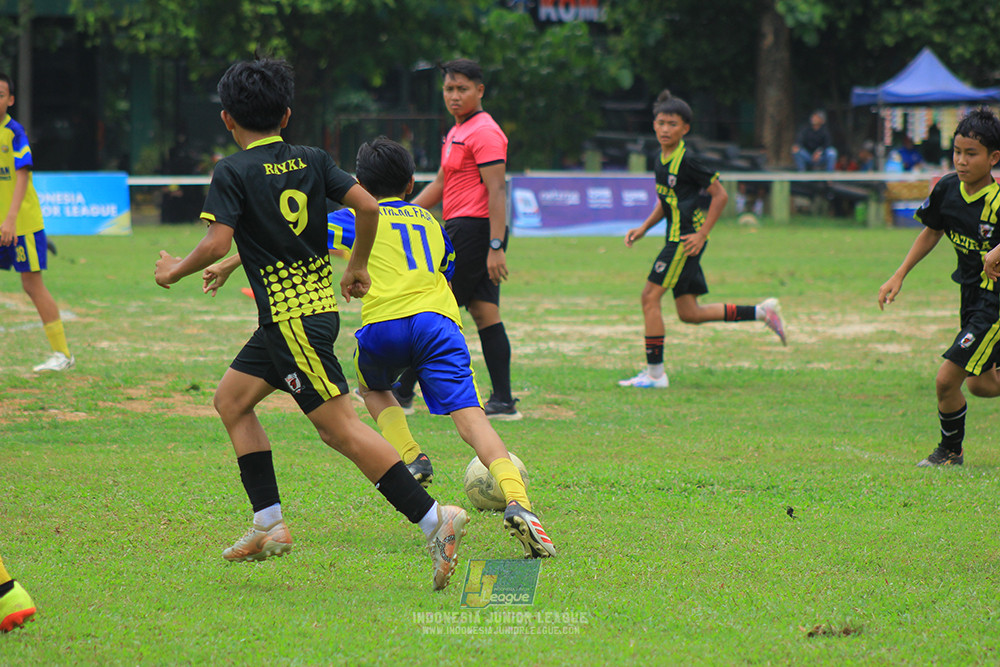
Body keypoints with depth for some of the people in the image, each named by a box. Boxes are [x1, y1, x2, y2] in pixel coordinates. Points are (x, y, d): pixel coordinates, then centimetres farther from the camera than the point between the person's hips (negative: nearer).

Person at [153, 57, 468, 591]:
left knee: (341, 428, -11)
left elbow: (218, 242, -18)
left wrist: (174, 271, 0)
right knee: (231, 399, 19)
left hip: (289, 316, -8)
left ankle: (433, 519, -21)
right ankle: (269, 525, 16)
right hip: (318, 301, 8)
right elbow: (367, 206, 1)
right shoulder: (312, 160, 7)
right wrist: (358, 267, 16)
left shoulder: (233, 173, -9)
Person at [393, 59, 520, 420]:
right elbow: (440, 183, 27)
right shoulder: (458, 132, 19)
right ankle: (503, 401, 3)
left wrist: (496, 246, -24)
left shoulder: (484, 132, -12)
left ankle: (402, 393, 3)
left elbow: (497, 191, -18)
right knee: (484, 313, 5)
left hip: (473, 229, -10)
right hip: (462, 229, 10)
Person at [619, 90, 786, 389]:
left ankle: (655, 372, -5)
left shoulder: (686, 161, -14)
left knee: (650, 296, -9)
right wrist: (643, 228, 14)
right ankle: (762, 312, 20)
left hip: (686, 238, -9)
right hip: (677, 238, 9)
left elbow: (720, 195, -13)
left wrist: (702, 234, -16)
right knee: (690, 313, 10)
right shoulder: (661, 161, 12)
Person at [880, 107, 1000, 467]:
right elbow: (932, 231, 13)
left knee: (947, 379, -9)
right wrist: (899, 276, 11)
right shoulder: (947, 188, -4)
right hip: (971, 293, 8)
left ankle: (951, 451, 15)